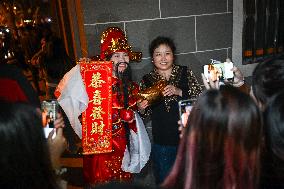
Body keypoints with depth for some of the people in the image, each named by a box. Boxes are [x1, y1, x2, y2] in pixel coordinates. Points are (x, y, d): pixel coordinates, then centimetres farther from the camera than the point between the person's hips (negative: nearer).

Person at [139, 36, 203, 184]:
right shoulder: (147, 80, 0)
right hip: (161, 143, 1)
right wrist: (142, 108, -15)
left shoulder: (185, 73, -2)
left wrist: (179, 92, -20)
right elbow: (146, 115, 7)